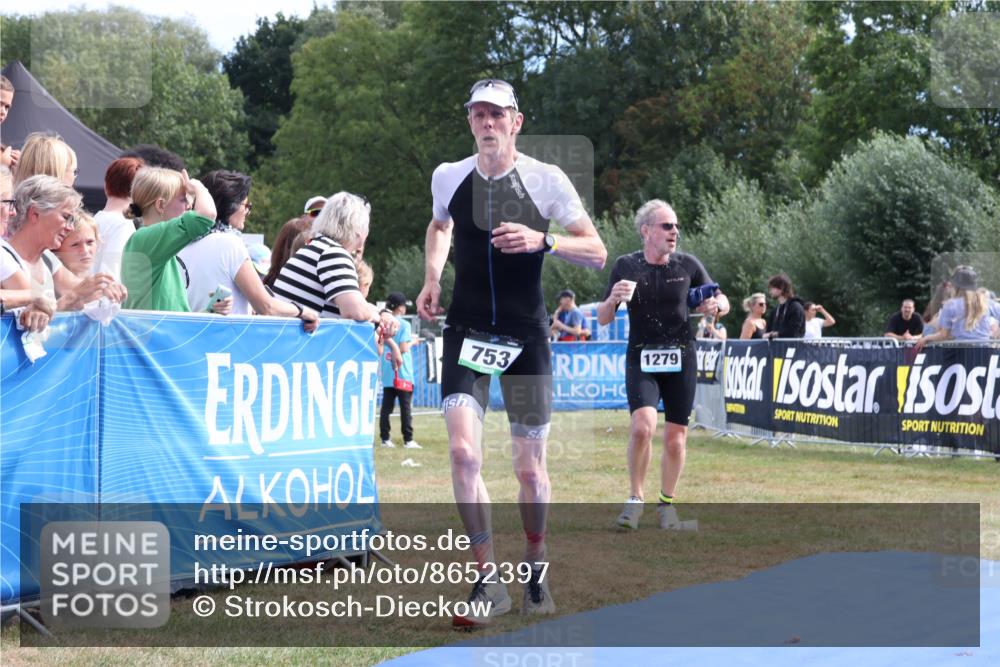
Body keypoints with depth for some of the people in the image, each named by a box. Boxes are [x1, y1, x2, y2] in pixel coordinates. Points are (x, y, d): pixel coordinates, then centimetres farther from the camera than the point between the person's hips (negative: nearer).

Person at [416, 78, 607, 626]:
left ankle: (534, 566, 29)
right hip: (467, 330, 1)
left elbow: (596, 253, -6)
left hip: (526, 334, -1)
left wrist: (543, 241, -23)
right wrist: (431, 279, 9)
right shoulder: (447, 177, 2)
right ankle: (488, 582, -7)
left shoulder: (546, 179, -6)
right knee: (463, 451, -17)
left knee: (529, 467, 4)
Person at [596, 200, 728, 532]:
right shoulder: (625, 266, -1)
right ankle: (636, 498, -2)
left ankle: (667, 504, 22)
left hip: (681, 359, 2)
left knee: (675, 437, 3)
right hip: (641, 359, -1)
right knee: (643, 426, -20)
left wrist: (714, 306, -13)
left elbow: (723, 301, 11)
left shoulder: (688, 265, 0)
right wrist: (613, 299, -18)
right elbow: (602, 319, 3)